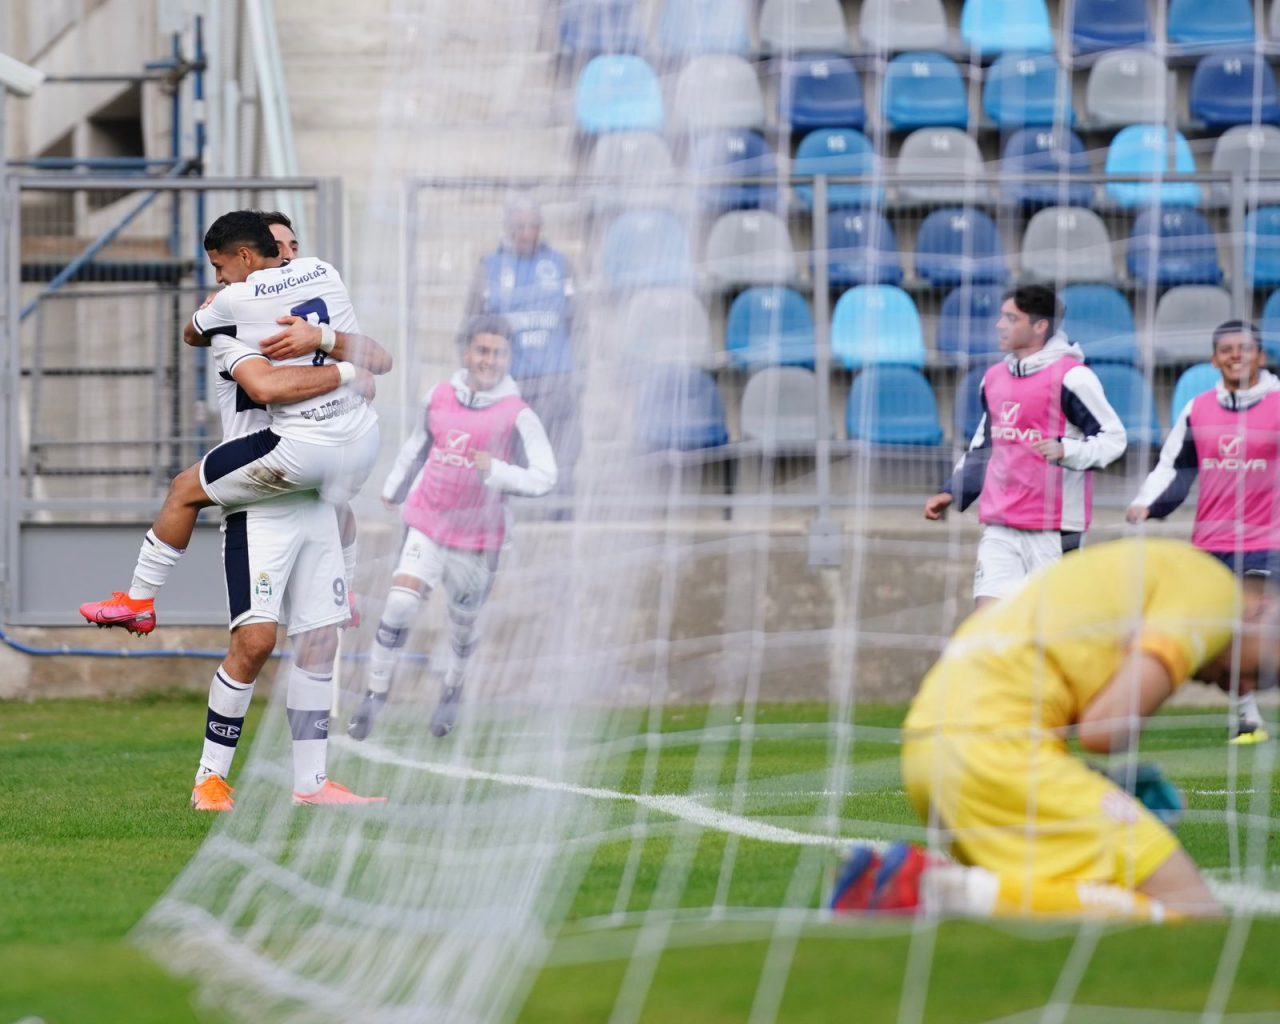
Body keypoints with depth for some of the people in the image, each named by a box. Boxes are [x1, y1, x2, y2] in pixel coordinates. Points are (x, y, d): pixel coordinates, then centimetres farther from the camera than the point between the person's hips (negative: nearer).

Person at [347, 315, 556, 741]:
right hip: (426, 525, 1)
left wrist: (497, 471, -31)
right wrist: (393, 490, 31)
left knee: (462, 624, 13)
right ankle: (376, 692, -2)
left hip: (477, 539, -1)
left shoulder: (518, 415, -11)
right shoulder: (438, 398, 0)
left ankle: (453, 690, 42)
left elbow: (544, 477, -14)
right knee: (399, 607, -16)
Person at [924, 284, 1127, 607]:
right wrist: (952, 493, 20)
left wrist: (1066, 450, -25)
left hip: (1053, 529, -6)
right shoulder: (994, 378, 15)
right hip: (999, 526, 6)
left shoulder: (1072, 377, -9)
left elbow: (1114, 438, -9)